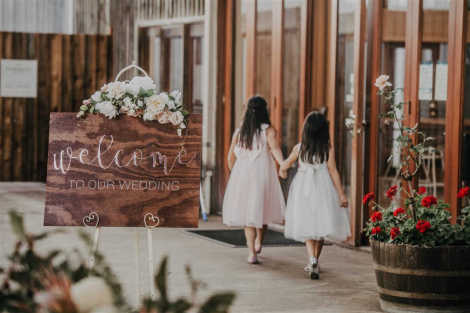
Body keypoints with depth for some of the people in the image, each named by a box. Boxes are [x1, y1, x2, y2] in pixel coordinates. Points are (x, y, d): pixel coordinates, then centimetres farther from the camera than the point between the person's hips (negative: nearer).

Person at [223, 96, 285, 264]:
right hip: (263, 175, -2)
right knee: (261, 208, 21)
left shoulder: (239, 132, 5)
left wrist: (234, 175, 24)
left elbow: (231, 157, 9)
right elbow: (275, 148, -22)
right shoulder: (268, 130, -4)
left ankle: (252, 252, -4)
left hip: (242, 175, 2)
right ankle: (258, 241, 36)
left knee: (248, 213, 5)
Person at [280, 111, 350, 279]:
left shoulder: (299, 148, -3)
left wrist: (283, 171, 32)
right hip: (323, 189, 0)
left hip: (303, 189, 0)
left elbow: (284, 167, 8)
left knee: (307, 228, 3)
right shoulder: (328, 148, -6)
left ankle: (312, 260, -20)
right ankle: (315, 263, 22)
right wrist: (341, 194, -5)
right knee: (320, 226, 14)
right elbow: (333, 171, -9)